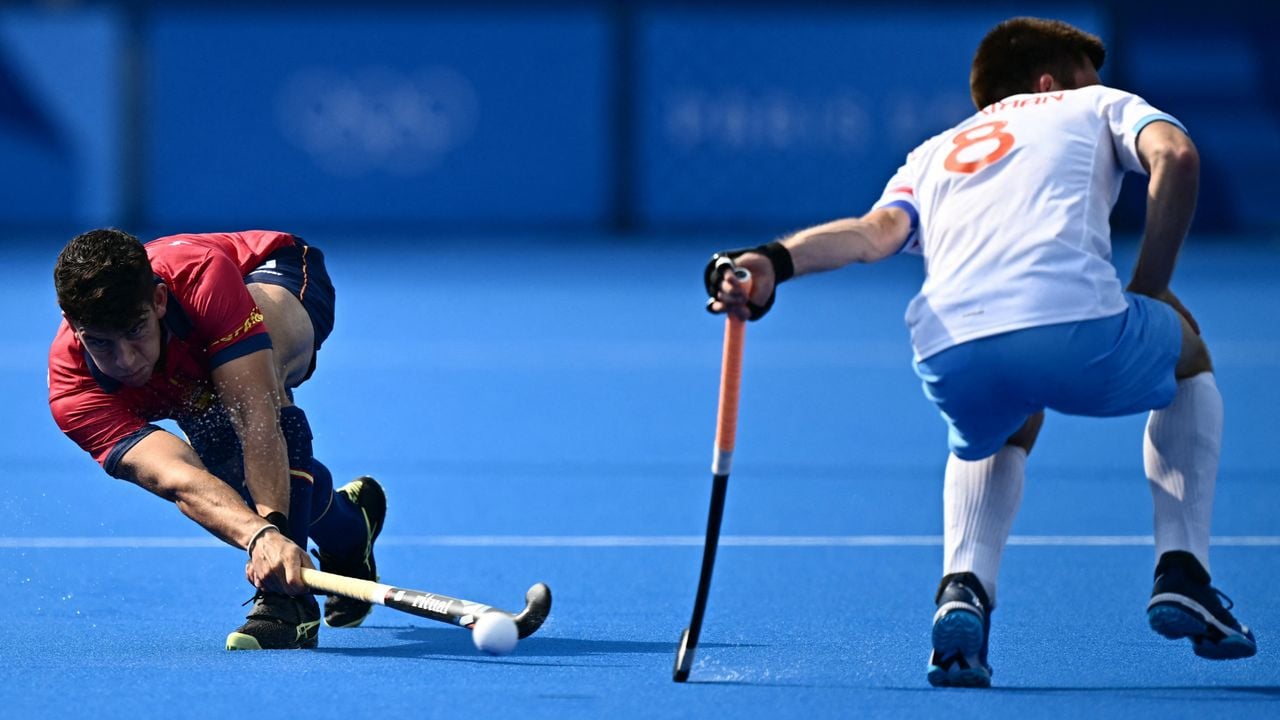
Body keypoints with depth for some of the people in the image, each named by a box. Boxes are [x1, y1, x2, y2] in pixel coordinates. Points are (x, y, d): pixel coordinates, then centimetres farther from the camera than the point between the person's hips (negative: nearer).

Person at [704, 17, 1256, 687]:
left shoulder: (933, 155, 35)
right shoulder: (1100, 105, 29)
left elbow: (877, 230, 12)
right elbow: (1174, 156, 6)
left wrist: (775, 261, -3)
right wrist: (1146, 297, 12)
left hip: (951, 358, 3)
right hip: (1076, 325, -3)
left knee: (1002, 432, 40)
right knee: (1186, 353, 33)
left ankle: (963, 588, 11)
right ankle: (1181, 575, 19)